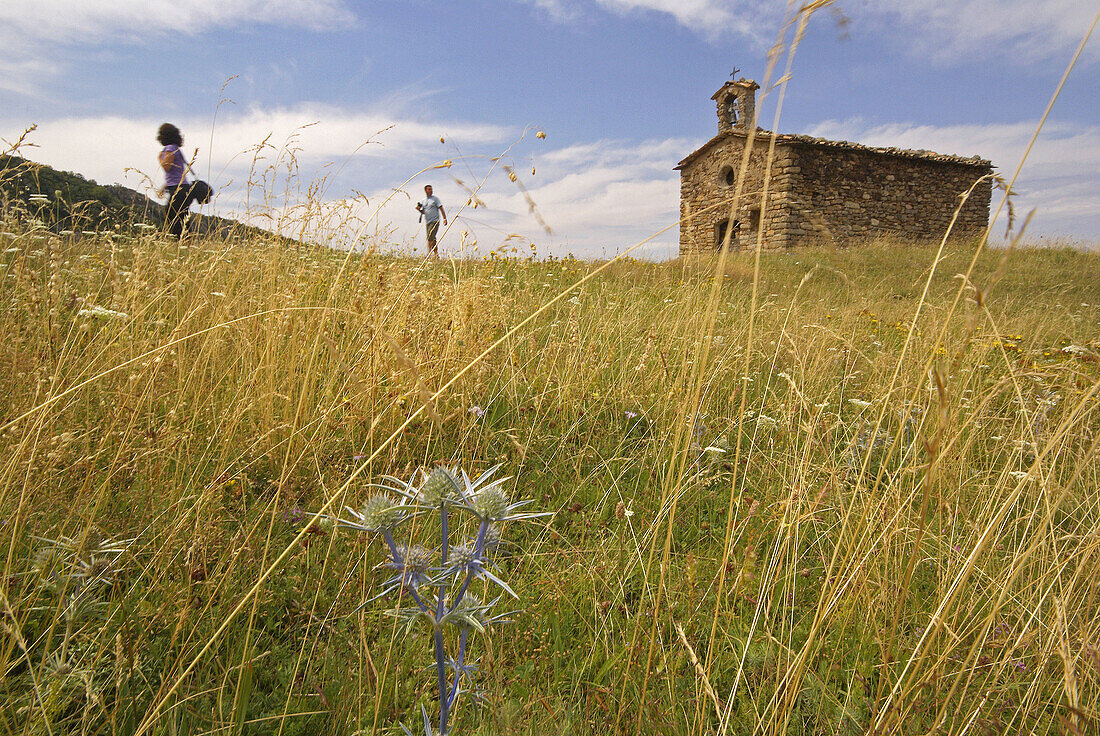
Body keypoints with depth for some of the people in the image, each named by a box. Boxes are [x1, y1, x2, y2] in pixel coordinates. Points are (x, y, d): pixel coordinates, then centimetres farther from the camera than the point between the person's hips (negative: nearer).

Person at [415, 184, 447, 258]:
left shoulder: (435, 198, -1)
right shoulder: (423, 201, 15)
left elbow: (441, 208, -5)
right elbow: (423, 212, 22)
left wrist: (445, 219, -13)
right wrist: (419, 209, 0)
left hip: (435, 221, -6)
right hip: (428, 222, 6)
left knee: (430, 237, -18)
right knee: (432, 238, 8)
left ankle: (429, 253, -21)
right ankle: (436, 253, 15)